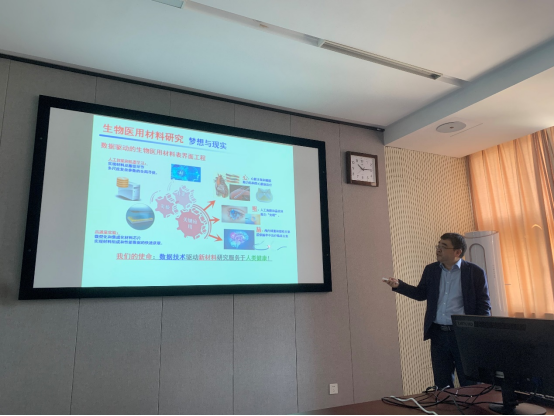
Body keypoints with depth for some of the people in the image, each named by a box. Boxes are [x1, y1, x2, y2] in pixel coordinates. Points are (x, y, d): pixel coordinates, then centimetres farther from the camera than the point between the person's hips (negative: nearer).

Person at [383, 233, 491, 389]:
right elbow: (421, 293, 12)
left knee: (471, 384, 9)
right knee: (442, 385, 14)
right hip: (438, 334, 4)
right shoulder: (431, 270, 6)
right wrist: (398, 285, -3)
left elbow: (484, 306, -4)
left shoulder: (475, 272, -5)